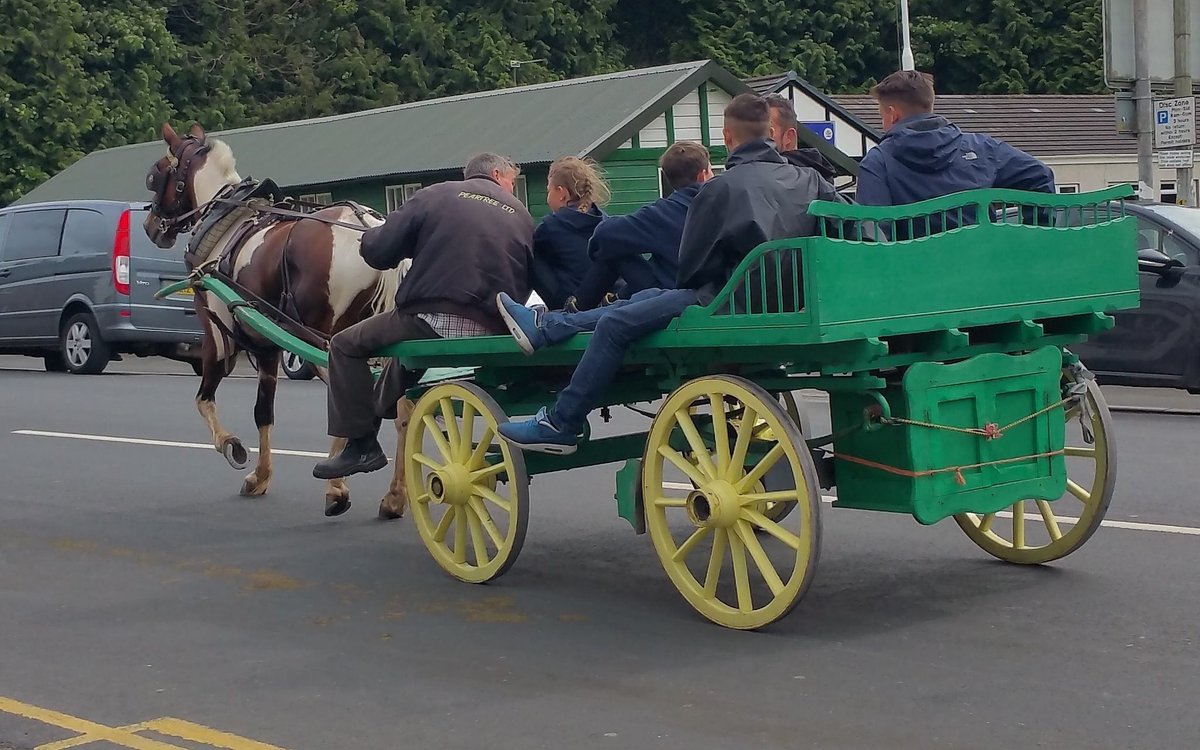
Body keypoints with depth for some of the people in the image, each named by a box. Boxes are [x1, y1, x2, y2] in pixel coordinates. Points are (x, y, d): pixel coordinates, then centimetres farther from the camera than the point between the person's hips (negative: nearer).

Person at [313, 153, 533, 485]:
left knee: (346, 345, 13)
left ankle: (361, 443, 7)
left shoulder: (435, 196, 5)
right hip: (493, 330, 6)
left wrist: (371, 236, 23)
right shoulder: (521, 216, 15)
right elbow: (526, 285, 17)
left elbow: (377, 253, 1)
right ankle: (377, 412, 51)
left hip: (435, 318, -5)